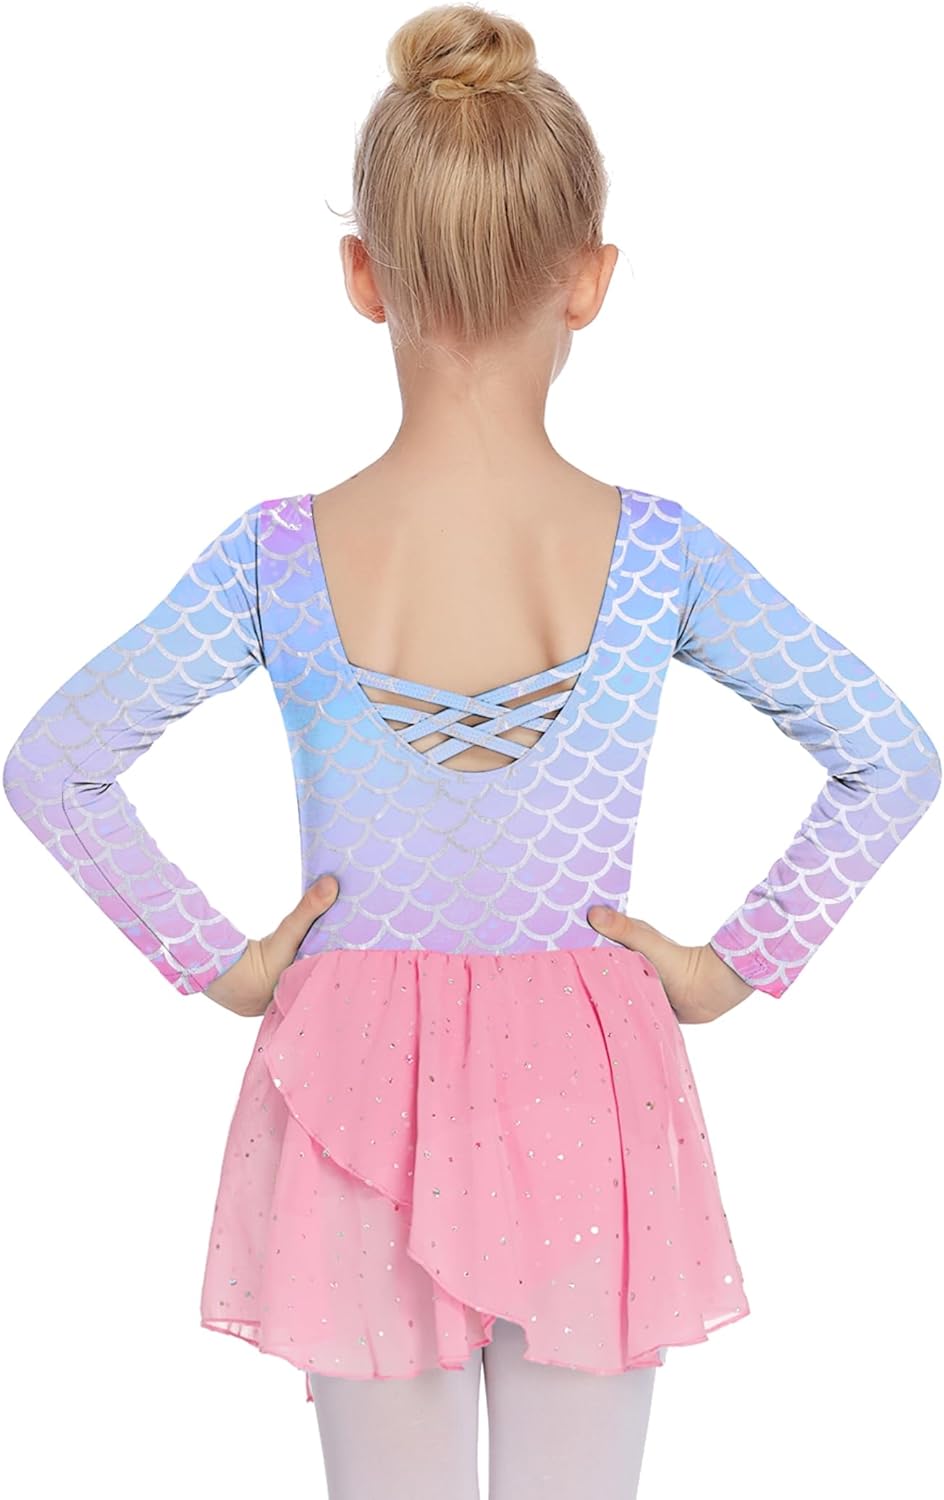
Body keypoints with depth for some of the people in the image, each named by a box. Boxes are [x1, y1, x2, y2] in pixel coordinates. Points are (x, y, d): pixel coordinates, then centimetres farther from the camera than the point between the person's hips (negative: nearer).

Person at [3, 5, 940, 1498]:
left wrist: (212, 960, 0)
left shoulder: (278, 561, -12)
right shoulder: (658, 554, -12)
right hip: (588, 1100, 0)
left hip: (360, 1089, 0)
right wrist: (738, 964, -1)